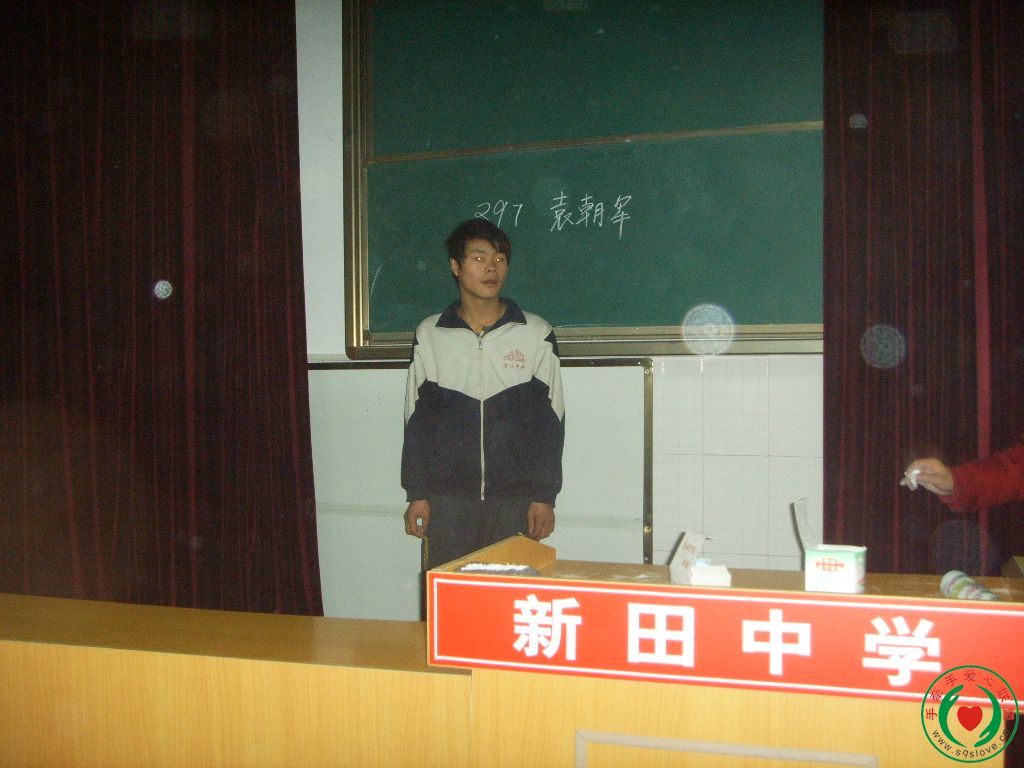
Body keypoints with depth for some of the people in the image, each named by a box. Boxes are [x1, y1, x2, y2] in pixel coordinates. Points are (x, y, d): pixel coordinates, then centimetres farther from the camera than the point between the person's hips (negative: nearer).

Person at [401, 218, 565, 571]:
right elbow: (416, 421, 8)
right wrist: (417, 493, 4)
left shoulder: (536, 334, 2)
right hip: (447, 501, 1)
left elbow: (550, 422, 3)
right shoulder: (429, 335, 6)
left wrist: (544, 496, -2)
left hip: (515, 500, -1)